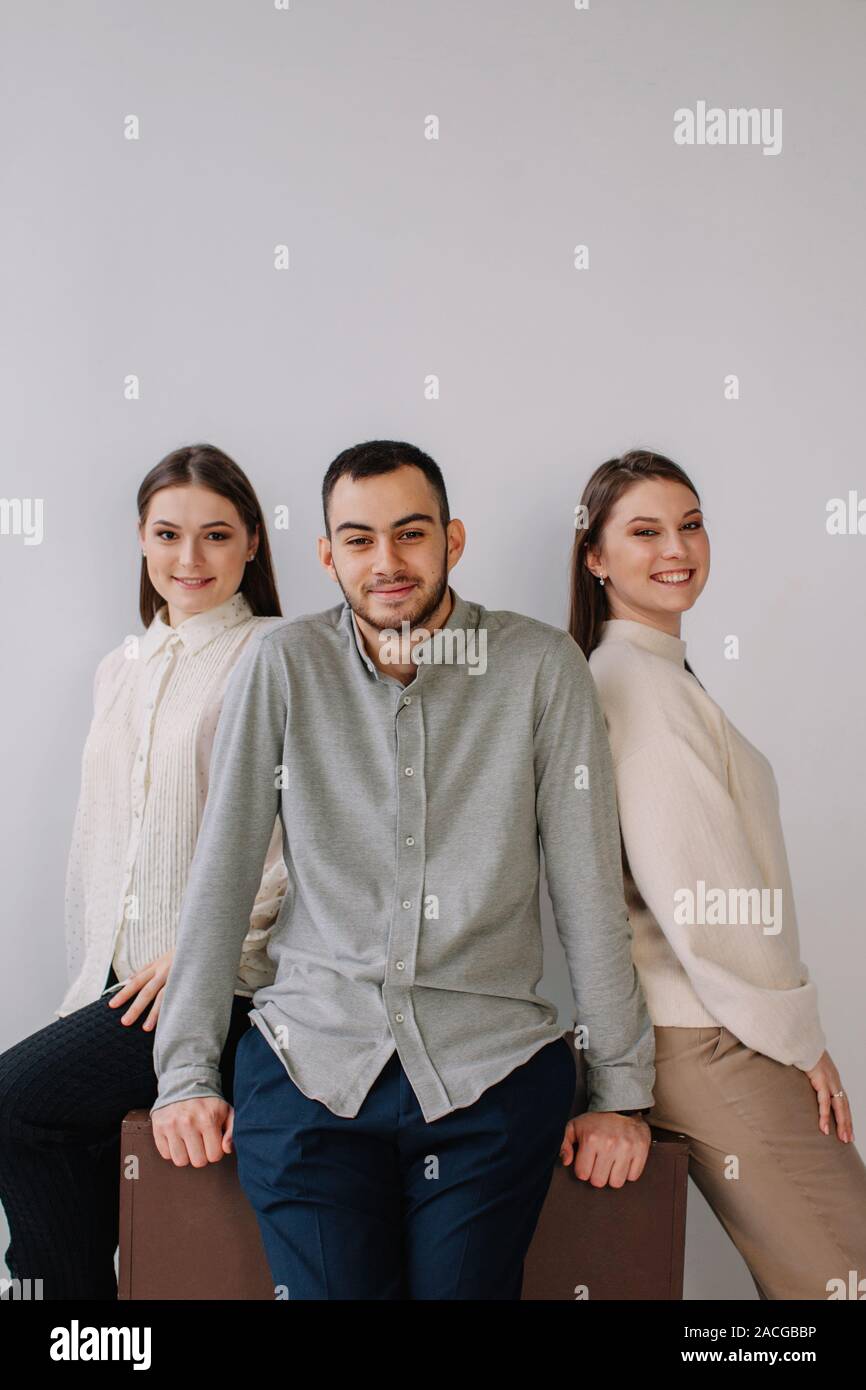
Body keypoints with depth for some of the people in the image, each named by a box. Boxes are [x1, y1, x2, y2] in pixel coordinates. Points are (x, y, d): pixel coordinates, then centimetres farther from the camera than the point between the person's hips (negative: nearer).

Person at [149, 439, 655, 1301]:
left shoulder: (541, 666, -3)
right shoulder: (283, 668, -1)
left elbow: (590, 887, -1)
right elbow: (220, 876, 2)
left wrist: (619, 1090, 0)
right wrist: (187, 1074, 1)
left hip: (493, 1067, 0)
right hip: (309, 1058, 1)